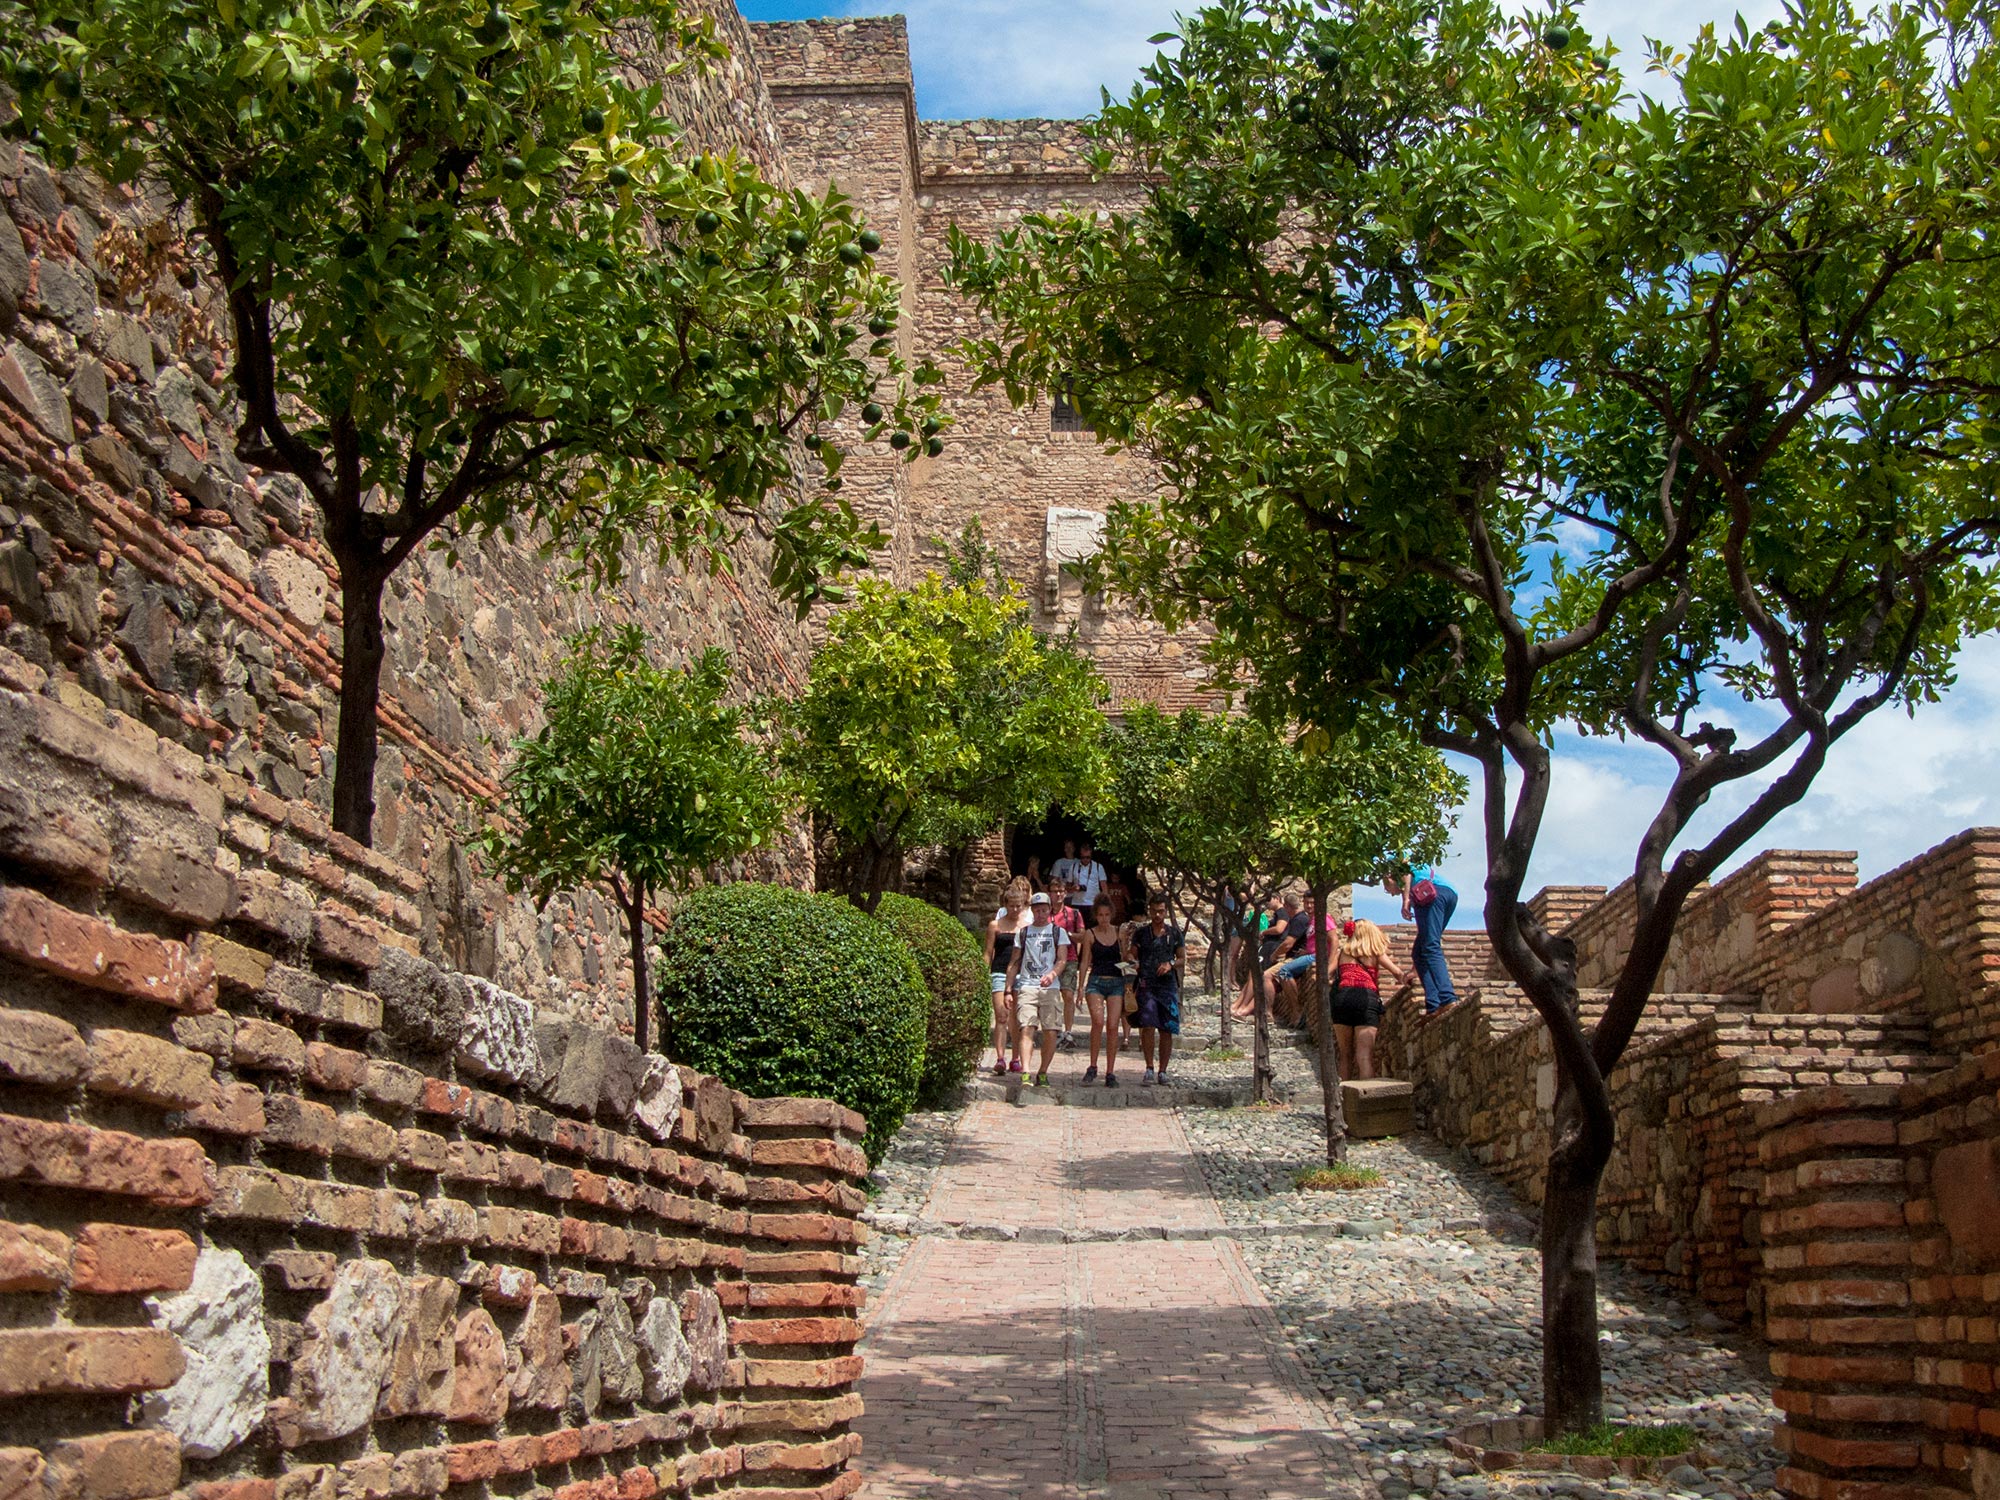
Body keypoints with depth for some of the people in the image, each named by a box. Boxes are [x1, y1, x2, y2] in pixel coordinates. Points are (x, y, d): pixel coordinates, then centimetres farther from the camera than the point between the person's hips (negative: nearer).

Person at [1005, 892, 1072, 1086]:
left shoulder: (1058, 932, 11)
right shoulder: (1023, 933, 15)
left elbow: (1062, 960, 1)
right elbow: (1015, 963, 17)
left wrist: (1052, 974, -20)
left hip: (1050, 988, 0)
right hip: (1026, 986, 0)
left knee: (1050, 1032, -5)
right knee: (1025, 1029, -15)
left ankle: (1042, 1072, 10)